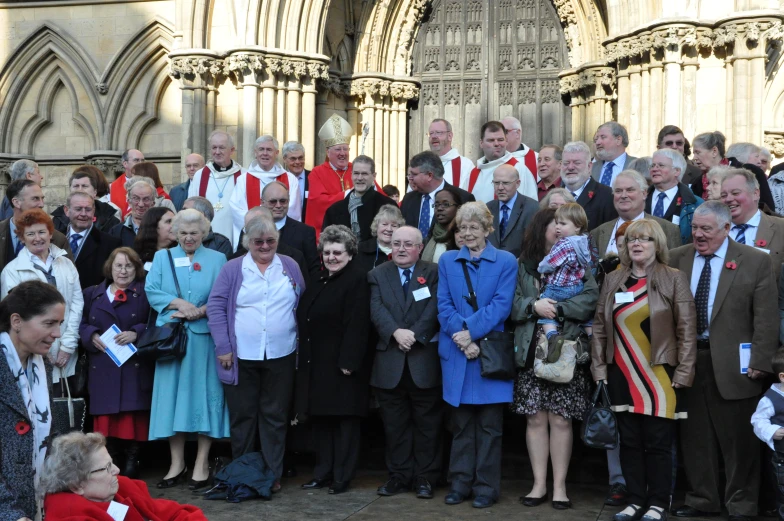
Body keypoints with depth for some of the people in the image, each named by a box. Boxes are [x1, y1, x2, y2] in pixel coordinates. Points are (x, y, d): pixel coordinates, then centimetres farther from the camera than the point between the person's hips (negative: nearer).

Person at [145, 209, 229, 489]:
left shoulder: (217, 259, 9)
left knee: (204, 394, -2)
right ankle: (177, 463, 9)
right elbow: (151, 290, 2)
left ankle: (201, 464, 5)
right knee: (171, 395, 1)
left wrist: (200, 311, -16)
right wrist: (179, 303, -12)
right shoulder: (162, 257, 15)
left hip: (204, 337, -2)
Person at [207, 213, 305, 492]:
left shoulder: (290, 267, 7)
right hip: (242, 357, -1)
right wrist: (223, 347, -8)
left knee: (275, 417, 8)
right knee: (242, 417, 7)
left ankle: (273, 474, 17)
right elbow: (216, 307, -2)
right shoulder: (233, 270, 1)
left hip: (281, 356, 1)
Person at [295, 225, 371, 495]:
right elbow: (305, 319, 17)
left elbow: (357, 325, -18)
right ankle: (322, 472, 21)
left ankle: (342, 476, 8)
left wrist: (348, 362, -22)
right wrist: (305, 358, 12)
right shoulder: (319, 281, 14)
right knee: (320, 418, 12)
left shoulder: (357, 279, -11)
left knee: (344, 419, 1)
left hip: (342, 364, -8)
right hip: (316, 364, 8)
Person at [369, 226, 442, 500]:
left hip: (424, 361, -2)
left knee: (427, 423, 4)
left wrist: (414, 335, -19)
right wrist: (396, 332, -20)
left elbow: (434, 310, -7)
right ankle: (398, 475, 17)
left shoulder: (433, 273, 5)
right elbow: (377, 310, -4)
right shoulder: (378, 275, 10)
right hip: (389, 362, 2)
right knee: (394, 424, 8)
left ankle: (425, 477, 13)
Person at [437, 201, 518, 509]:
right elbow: (444, 306, 1)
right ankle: (460, 483, 17)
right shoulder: (447, 261, 9)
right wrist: (462, 339, -13)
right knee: (461, 424, 9)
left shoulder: (506, 261, 1)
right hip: (456, 353, 2)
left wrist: (471, 331, -18)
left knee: (489, 426, 3)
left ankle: (486, 487, 10)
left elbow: (501, 305, -9)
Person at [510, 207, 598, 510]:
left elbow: (591, 298, -8)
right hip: (531, 352, 1)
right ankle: (539, 484, 13)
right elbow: (511, 305, 2)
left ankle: (559, 485, 9)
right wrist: (533, 306, -16)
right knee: (535, 419, 4)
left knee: (560, 419, -1)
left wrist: (558, 308, -16)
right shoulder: (523, 265, 7)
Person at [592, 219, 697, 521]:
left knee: (658, 443, 1)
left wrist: (683, 374, -9)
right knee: (629, 441, 9)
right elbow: (599, 327, 10)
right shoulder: (613, 280, 8)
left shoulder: (674, 279, -2)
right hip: (622, 376, 4)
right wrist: (598, 367, 4)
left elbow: (687, 330, -5)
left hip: (659, 377, -3)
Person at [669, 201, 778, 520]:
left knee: (738, 439, 5)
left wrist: (760, 362, -11)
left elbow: (766, 318, -5)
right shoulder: (676, 259, 7)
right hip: (686, 359, 3)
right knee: (694, 436, 11)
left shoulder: (755, 261, -3)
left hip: (732, 363, -3)